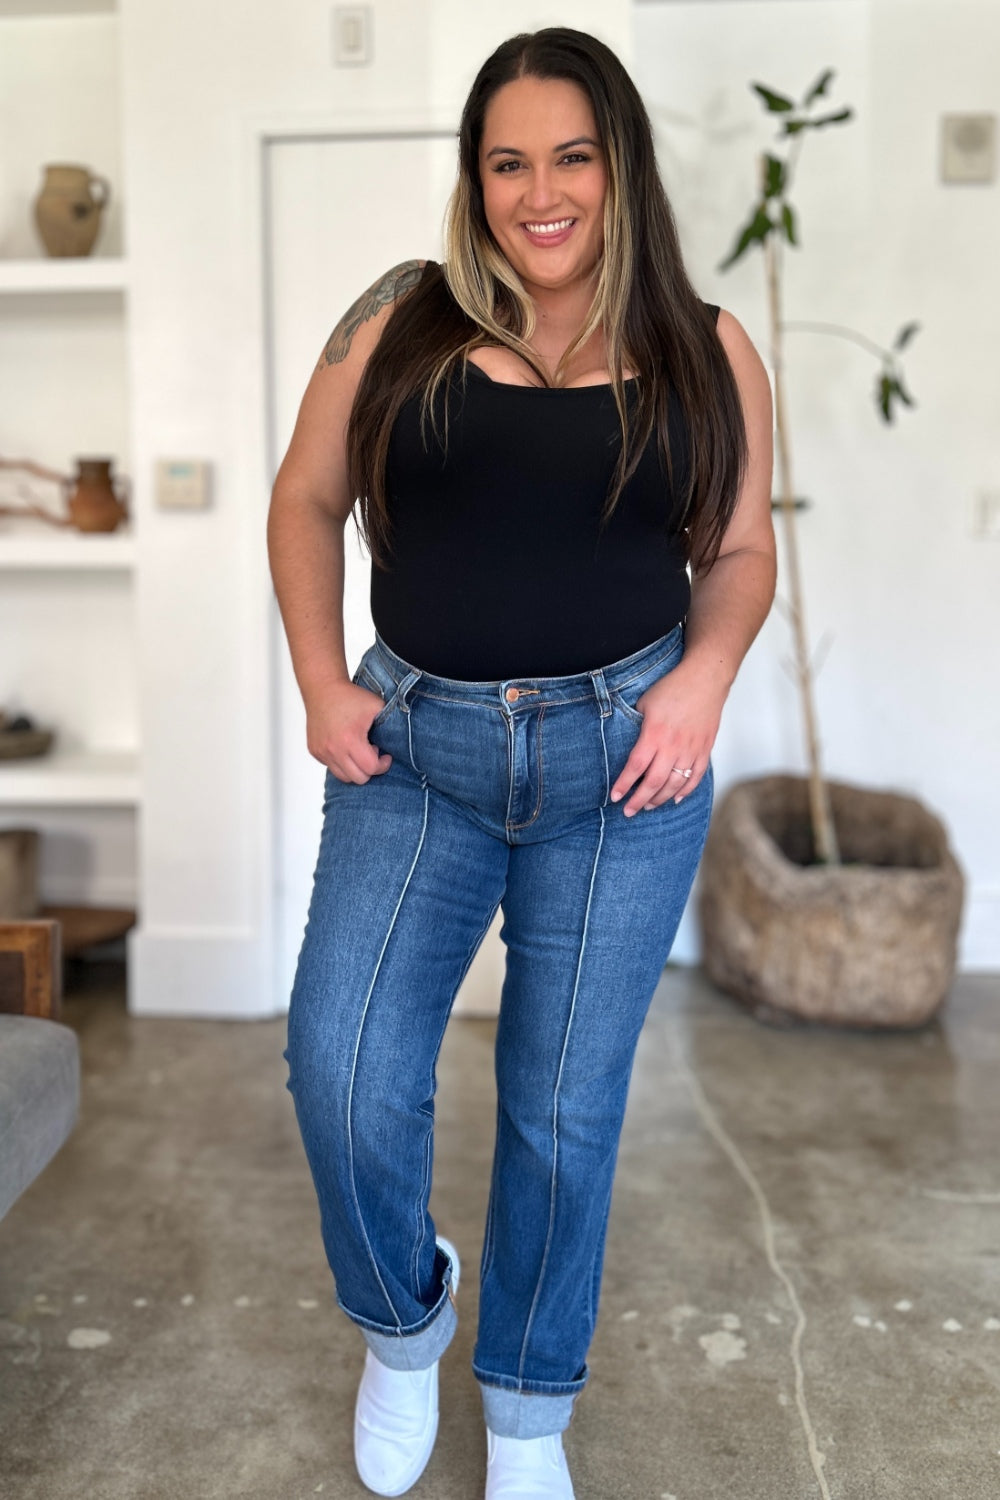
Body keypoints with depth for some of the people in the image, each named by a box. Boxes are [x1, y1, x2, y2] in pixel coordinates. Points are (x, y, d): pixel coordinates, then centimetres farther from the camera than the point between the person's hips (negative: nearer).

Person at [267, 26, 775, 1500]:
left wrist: (703, 680, -8)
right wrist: (321, 682, 0)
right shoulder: (399, 323, 3)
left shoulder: (706, 355, 4)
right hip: (416, 750, 1)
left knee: (565, 1108, 9)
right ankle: (403, 1317, 30)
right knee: (344, 1080, -6)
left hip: (624, 765, 0)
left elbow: (741, 551, 11)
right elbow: (306, 502, 11)